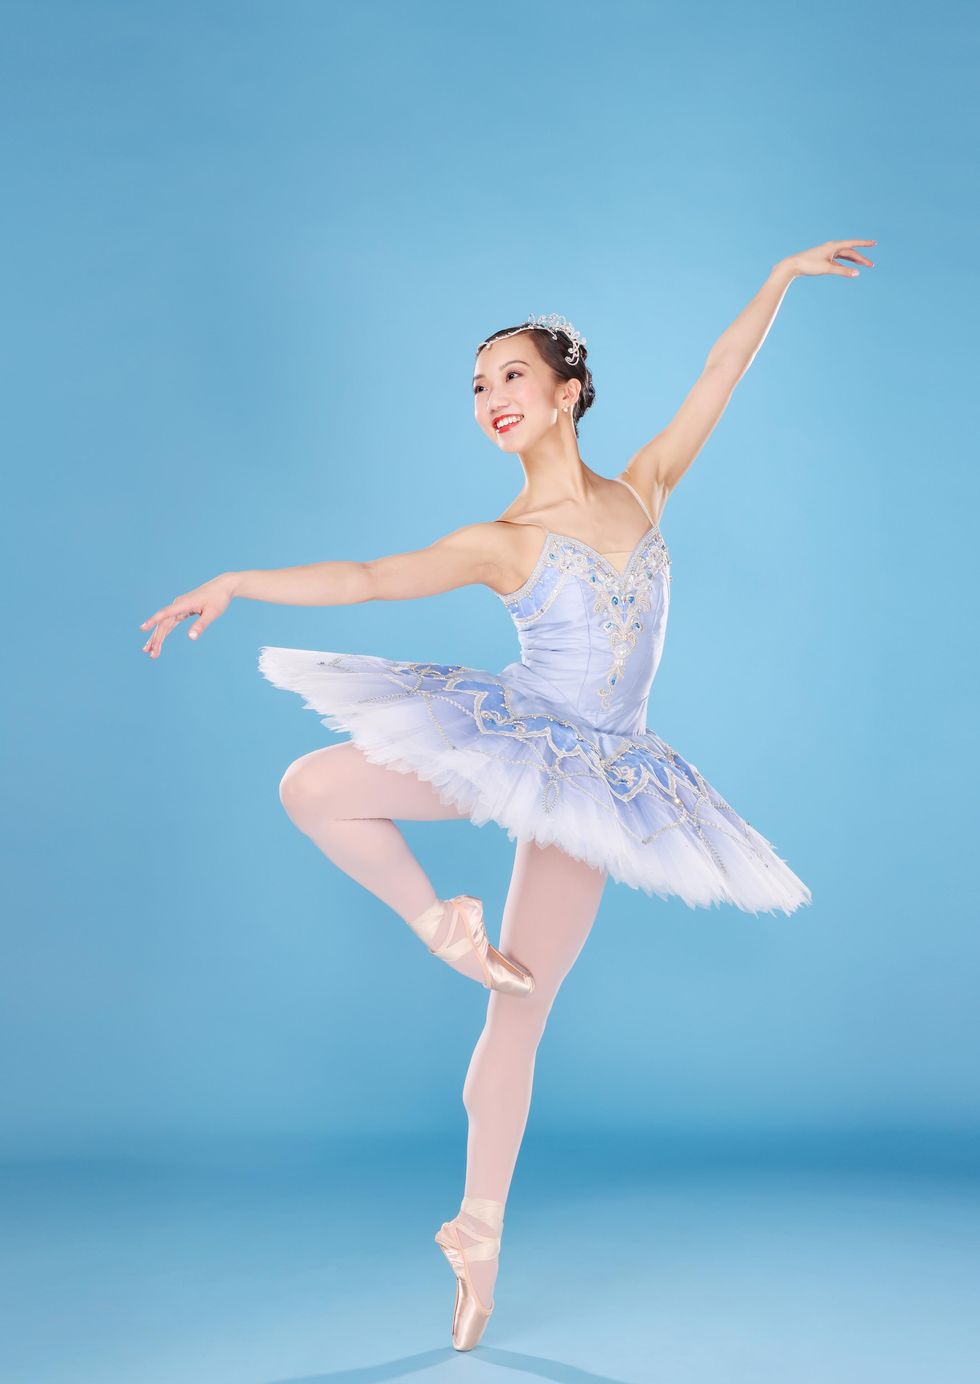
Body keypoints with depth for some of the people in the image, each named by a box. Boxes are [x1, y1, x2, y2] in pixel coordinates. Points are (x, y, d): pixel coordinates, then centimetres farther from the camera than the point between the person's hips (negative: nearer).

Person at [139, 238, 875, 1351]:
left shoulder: (642, 489, 3)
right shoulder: (501, 543, -4)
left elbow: (723, 368, 10)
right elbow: (368, 578, -16)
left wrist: (783, 275, 14)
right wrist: (237, 581, -29)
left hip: (593, 777, 0)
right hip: (508, 742, 0)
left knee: (518, 1018, 5)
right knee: (311, 785, -17)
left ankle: (479, 1230, 18)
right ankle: (443, 925, 1)